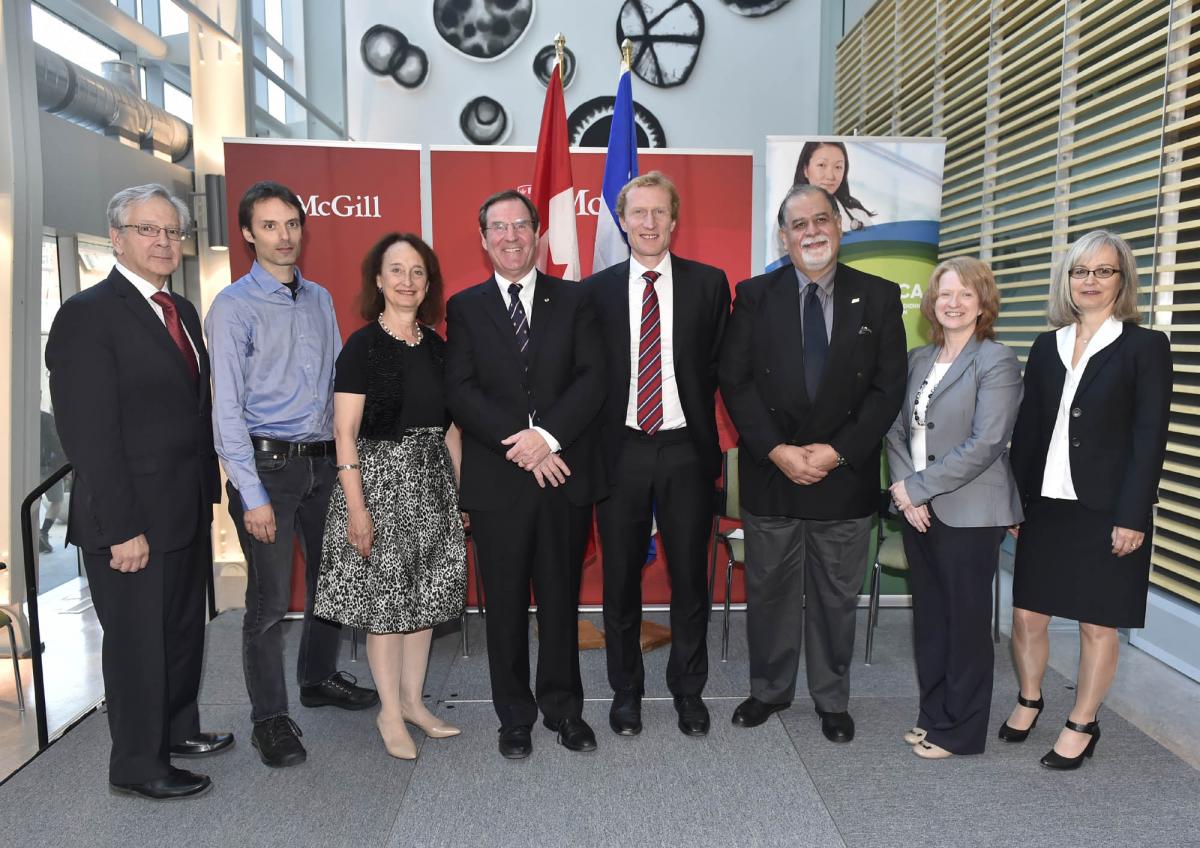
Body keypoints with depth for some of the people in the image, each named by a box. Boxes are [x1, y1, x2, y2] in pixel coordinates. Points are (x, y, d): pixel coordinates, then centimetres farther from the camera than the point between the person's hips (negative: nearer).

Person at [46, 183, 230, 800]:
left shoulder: (182, 312, 11)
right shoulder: (89, 314, -14)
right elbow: (89, 435, -19)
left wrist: (208, 493, 9)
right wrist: (122, 529, -20)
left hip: (187, 511, 8)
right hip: (132, 518, -8)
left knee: (183, 627, 21)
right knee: (136, 640, 8)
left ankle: (178, 729, 40)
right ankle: (137, 765, 27)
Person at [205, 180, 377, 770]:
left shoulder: (320, 299, 10)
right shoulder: (234, 307, -8)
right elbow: (227, 408, -12)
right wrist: (252, 495, -16)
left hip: (323, 461, 6)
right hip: (267, 462, -6)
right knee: (270, 599, 0)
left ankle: (318, 678, 39)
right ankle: (269, 718, 19)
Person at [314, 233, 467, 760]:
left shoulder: (437, 347, 8)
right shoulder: (362, 346, -8)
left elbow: (450, 426, 12)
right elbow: (345, 433, -11)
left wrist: (462, 489, 8)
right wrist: (356, 507, -15)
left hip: (432, 480, 6)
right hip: (380, 478, -5)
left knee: (425, 594, 11)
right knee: (385, 598, 3)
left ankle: (412, 701, 27)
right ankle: (390, 713, 19)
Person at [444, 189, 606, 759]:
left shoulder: (573, 301, 8)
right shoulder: (464, 308, 7)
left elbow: (593, 379, -3)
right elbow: (460, 391, -4)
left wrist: (547, 435, -17)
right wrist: (517, 444, -15)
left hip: (564, 474, 0)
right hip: (496, 480, 0)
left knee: (561, 599, 11)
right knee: (505, 604, 10)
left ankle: (563, 707, 28)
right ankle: (515, 716, 27)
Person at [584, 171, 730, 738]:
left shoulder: (709, 284, 3)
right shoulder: (595, 290, 4)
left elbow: (720, 366, 3)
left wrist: (705, 434, -3)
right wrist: (591, 444, -2)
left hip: (685, 450, 0)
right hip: (621, 451, 1)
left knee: (690, 578, 10)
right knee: (621, 580, 11)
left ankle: (688, 690, 30)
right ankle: (625, 691, 30)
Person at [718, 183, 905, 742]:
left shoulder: (878, 297, 2)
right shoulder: (755, 296, 1)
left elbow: (888, 388, -3)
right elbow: (735, 381, -4)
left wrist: (838, 452, -12)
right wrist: (777, 451, -14)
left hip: (846, 474, 0)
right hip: (769, 472, 0)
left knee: (837, 595, 12)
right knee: (768, 590, 12)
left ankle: (832, 700, 31)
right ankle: (769, 689, 32)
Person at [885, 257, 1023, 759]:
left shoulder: (996, 361, -8)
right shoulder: (918, 359, 11)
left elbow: (985, 444, -17)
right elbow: (897, 428, 8)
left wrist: (917, 487, -15)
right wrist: (903, 490, -7)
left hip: (969, 514, -6)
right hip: (918, 510, 6)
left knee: (966, 621, 6)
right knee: (929, 617, 14)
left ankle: (959, 730, 21)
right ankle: (933, 715, 29)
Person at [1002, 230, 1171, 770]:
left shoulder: (1145, 346, -3)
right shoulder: (1047, 347, 9)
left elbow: (1150, 437, -8)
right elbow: (1027, 430, 8)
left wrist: (1132, 516, -13)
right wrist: (1014, 500, 3)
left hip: (1106, 510, -4)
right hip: (1045, 504, 4)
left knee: (1097, 623, 8)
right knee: (1027, 613, 10)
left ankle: (1082, 726, 24)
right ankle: (1028, 701, 31)